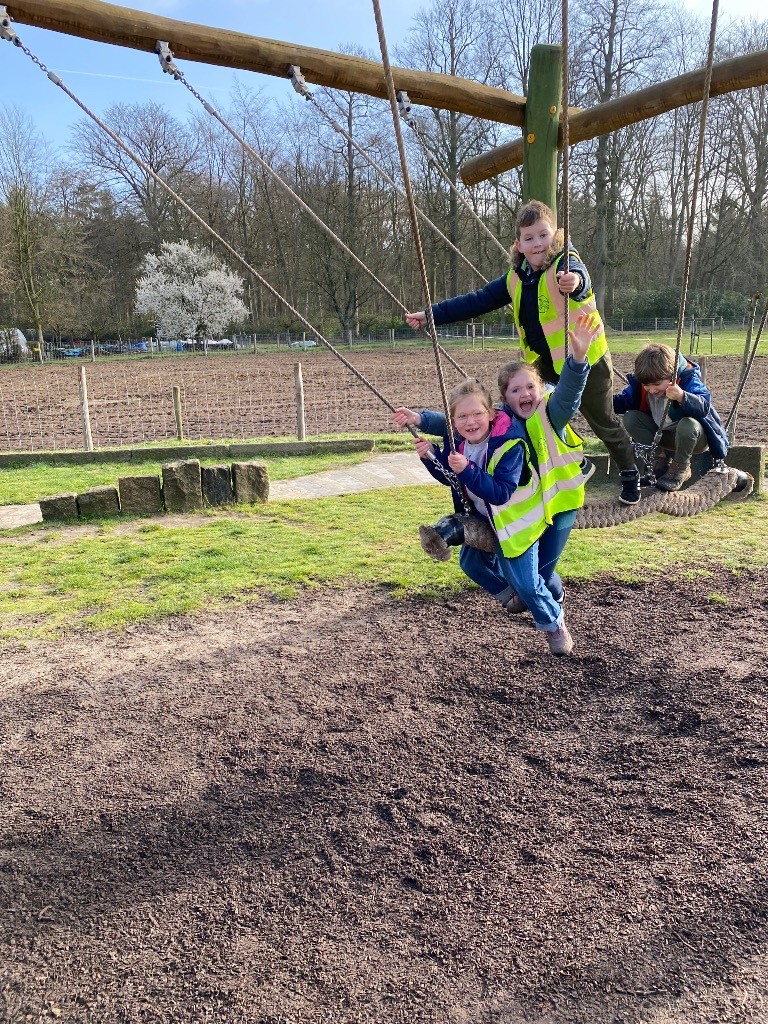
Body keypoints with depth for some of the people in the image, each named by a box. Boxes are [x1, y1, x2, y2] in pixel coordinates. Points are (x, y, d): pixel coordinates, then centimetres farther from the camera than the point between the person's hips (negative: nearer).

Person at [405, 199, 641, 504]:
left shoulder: (565, 263, -18)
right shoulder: (516, 278, 1)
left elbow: (579, 276, -42)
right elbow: (477, 301, 5)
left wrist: (575, 281, -68)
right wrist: (430, 314, -1)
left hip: (586, 364, -5)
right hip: (546, 367, 5)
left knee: (604, 424, 11)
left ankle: (630, 474, 35)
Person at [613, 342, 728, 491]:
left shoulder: (688, 378, -26)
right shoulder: (640, 382, -11)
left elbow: (704, 407, -38)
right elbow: (625, 402, -3)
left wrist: (682, 397, -58)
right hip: (661, 433, 5)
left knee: (687, 425, -40)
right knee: (630, 418, -17)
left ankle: (681, 468, -11)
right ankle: (661, 458, -3)